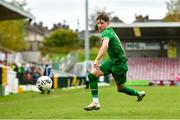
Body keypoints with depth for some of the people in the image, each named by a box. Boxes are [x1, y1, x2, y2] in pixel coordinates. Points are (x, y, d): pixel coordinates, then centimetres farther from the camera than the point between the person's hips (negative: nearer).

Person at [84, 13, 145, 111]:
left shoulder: (106, 32, -20)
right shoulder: (110, 31, 10)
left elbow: (105, 46, -41)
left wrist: (97, 60, -53)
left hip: (119, 63, -9)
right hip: (111, 61, 9)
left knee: (120, 88, 4)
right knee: (92, 74, -8)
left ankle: (138, 94, 31)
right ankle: (95, 102, -10)